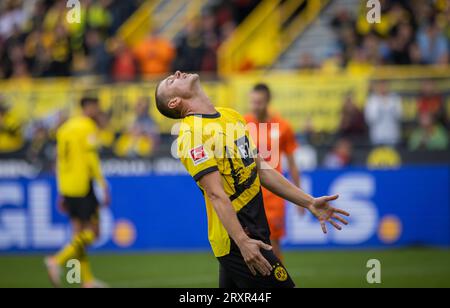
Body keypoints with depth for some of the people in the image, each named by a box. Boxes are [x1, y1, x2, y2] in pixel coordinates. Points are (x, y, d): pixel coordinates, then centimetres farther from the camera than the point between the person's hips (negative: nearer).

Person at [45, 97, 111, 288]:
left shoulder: (65, 128, 17)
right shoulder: (87, 127, -7)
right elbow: (91, 158, -15)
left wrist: (61, 193, 20)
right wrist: (104, 186, -13)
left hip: (67, 187, 8)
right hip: (83, 185, -8)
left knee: (79, 234, 10)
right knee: (91, 232, -4)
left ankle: (87, 280, 8)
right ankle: (58, 261, -21)